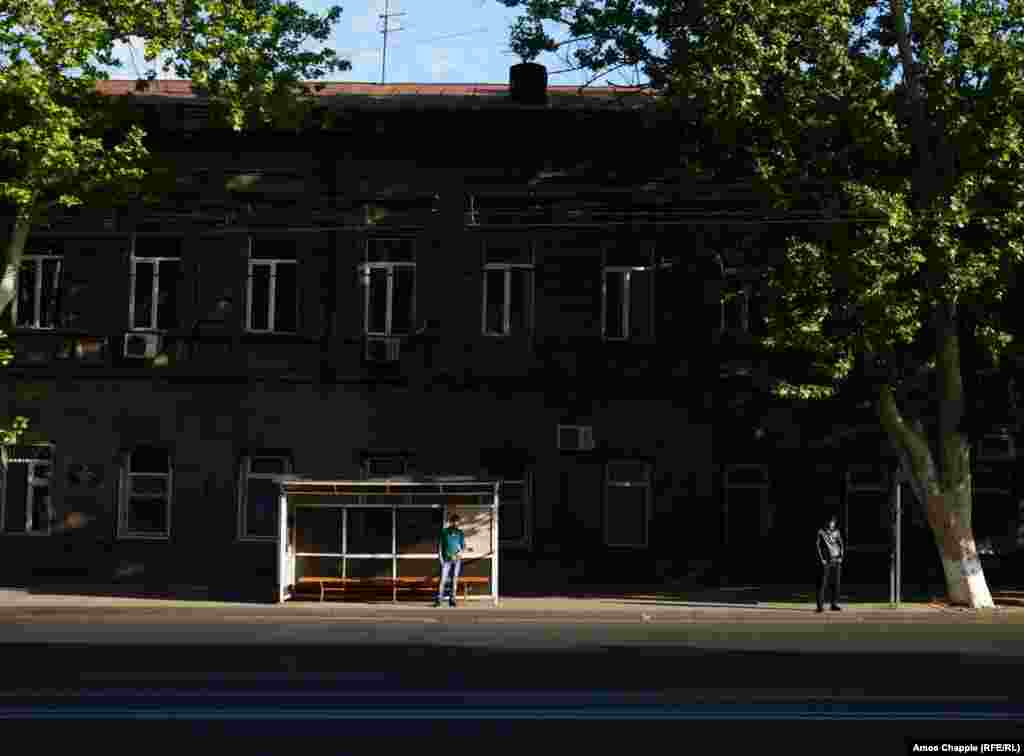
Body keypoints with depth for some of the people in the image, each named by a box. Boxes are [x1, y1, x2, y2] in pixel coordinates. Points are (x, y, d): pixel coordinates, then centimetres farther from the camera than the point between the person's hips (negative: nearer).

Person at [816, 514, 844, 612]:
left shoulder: (836, 532, 11)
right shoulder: (821, 532, 0)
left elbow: (841, 545, 13)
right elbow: (818, 546, -2)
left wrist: (841, 557, 0)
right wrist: (821, 559, -10)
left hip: (836, 560, 4)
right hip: (826, 560, -4)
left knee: (836, 583, 5)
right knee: (823, 583, -6)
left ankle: (835, 604, 11)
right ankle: (820, 605, -4)